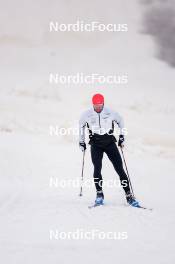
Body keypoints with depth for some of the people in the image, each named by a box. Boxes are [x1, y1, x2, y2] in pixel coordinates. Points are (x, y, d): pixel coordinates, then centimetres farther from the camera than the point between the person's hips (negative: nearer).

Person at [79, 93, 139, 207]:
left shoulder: (110, 113, -6)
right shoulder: (87, 115, -3)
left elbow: (120, 121, 13)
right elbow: (81, 125, 16)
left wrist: (122, 137, 11)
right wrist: (81, 141, 17)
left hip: (110, 142, 0)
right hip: (96, 144, 0)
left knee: (120, 168, -6)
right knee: (97, 169, -17)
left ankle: (129, 195, -3)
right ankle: (99, 195, -6)